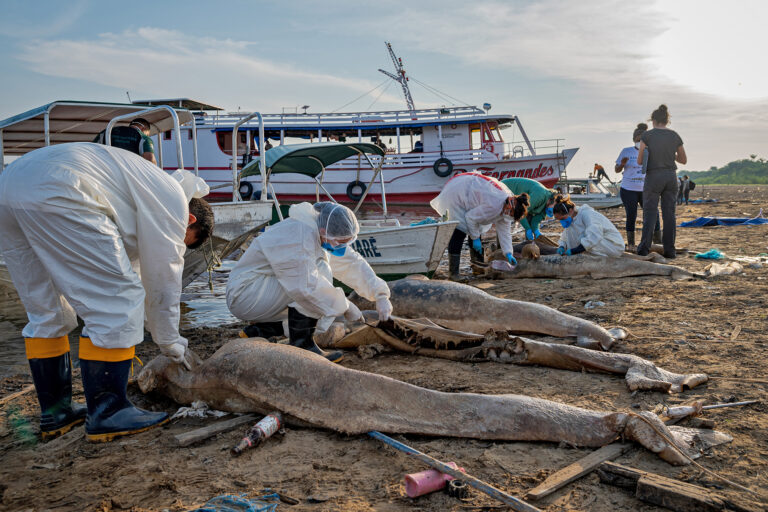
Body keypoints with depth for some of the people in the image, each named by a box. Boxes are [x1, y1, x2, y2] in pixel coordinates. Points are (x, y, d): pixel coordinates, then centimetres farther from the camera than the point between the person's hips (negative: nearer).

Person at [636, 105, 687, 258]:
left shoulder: (647, 135, -4)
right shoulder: (675, 136, 7)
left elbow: (639, 161, -2)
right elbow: (684, 160, 13)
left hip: (653, 176, -3)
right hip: (671, 176, 3)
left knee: (649, 213, 0)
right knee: (669, 214, 6)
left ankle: (644, 248, -10)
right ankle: (669, 250, 6)